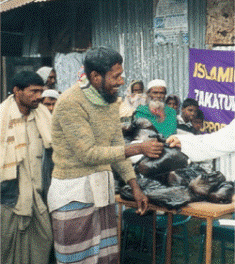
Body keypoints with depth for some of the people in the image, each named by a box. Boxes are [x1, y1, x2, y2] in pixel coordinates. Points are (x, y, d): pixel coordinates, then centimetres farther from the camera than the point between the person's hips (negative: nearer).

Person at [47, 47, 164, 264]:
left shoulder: (110, 101, 7)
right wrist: (139, 149, -22)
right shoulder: (71, 103, -19)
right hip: (74, 194, -7)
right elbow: (88, 154, -22)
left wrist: (135, 187, 9)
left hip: (102, 188, 7)